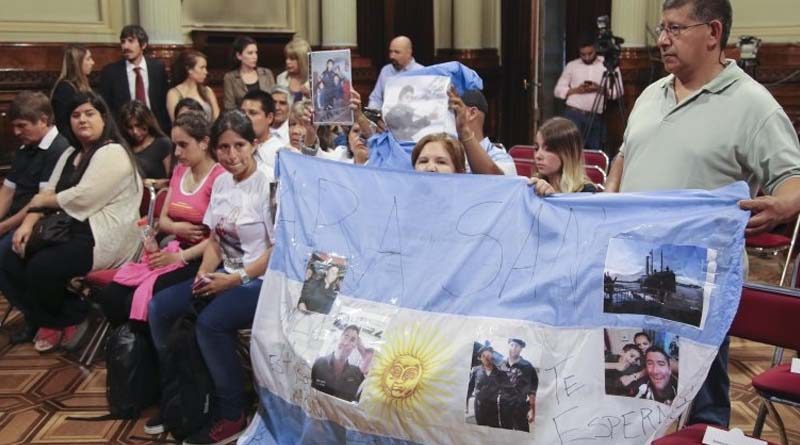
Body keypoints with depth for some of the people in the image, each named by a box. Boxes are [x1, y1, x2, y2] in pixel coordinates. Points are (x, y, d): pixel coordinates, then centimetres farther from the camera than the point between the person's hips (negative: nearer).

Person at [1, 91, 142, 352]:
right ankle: (51, 319, 8)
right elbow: (48, 193, 12)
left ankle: (72, 318, 1)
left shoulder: (112, 154, -11)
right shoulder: (70, 154, 20)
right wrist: (28, 223, -6)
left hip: (101, 238, -9)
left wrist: (44, 200, -4)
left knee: (42, 267, -27)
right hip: (68, 231, 9)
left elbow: (82, 198, -20)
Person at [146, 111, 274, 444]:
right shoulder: (221, 183, 8)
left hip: (263, 281, -8)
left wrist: (236, 279, -18)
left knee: (210, 322, -30)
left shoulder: (268, 186, -16)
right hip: (226, 276, 8)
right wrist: (205, 272, -4)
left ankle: (232, 415, -10)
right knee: (158, 308, -1)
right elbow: (215, 241, 14)